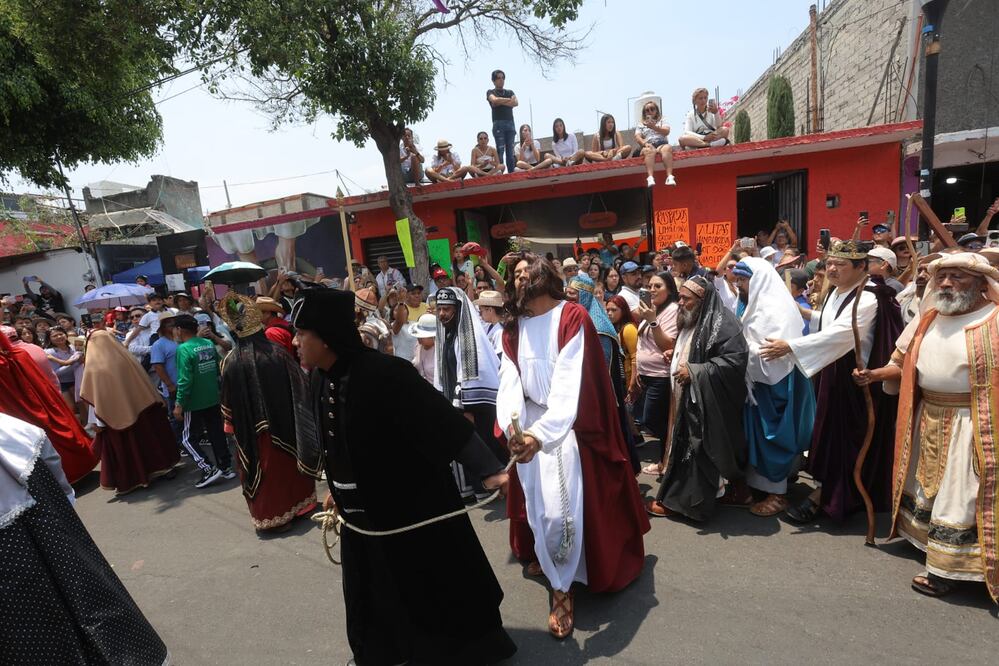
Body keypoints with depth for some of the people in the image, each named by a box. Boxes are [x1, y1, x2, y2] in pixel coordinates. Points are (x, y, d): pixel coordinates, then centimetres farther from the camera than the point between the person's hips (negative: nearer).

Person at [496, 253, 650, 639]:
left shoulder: (572, 317, -13)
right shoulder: (513, 328, 4)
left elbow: (569, 383, -22)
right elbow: (509, 380, -7)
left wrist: (540, 434, -32)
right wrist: (512, 424, -26)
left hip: (567, 425, -4)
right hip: (527, 425, 5)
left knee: (561, 507, -5)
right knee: (536, 503, 13)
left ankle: (562, 589, 18)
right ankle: (545, 556, 39)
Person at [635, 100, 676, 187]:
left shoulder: (662, 120, 23)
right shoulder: (641, 125, 25)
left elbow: (666, 132, 3)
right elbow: (637, 137, 7)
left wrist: (654, 127, -14)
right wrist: (645, 143, -15)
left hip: (661, 144, 0)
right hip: (648, 146, 0)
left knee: (667, 148, -37)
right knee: (650, 151, -38)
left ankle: (669, 176, -52)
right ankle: (650, 178, -59)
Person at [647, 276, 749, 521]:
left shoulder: (721, 323, -16)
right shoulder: (689, 322, 13)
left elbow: (735, 360, -24)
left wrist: (695, 372, -23)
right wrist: (676, 355, 10)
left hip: (706, 404, -9)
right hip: (685, 400, 9)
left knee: (699, 452, 0)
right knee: (683, 449, 15)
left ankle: (692, 501, 13)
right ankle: (676, 497, 27)